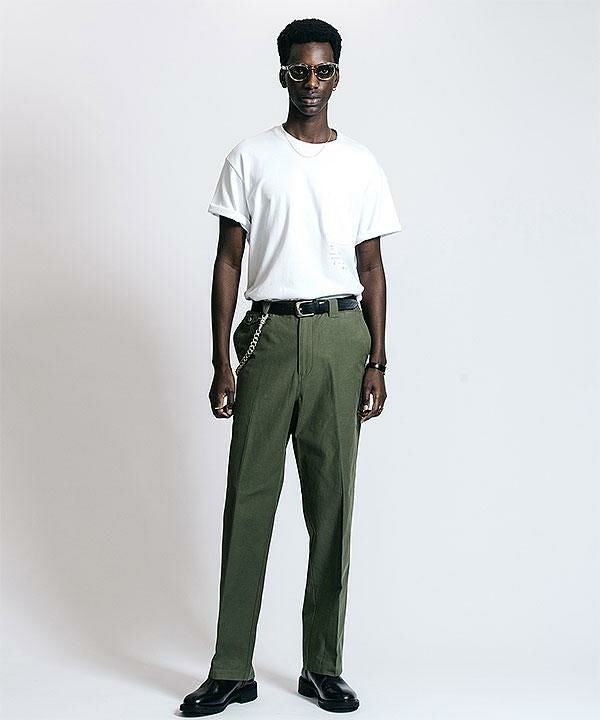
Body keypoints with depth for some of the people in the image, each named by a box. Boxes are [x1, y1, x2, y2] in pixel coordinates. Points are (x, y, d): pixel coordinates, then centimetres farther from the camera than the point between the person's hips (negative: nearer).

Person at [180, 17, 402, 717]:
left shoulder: (361, 164, 10)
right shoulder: (250, 158, 6)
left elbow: (371, 269, 11)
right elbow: (228, 264, 4)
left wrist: (376, 362, 3)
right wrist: (221, 364, -2)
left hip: (340, 335, 1)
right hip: (269, 331, -1)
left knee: (332, 499, 3)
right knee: (249, 498, -2)